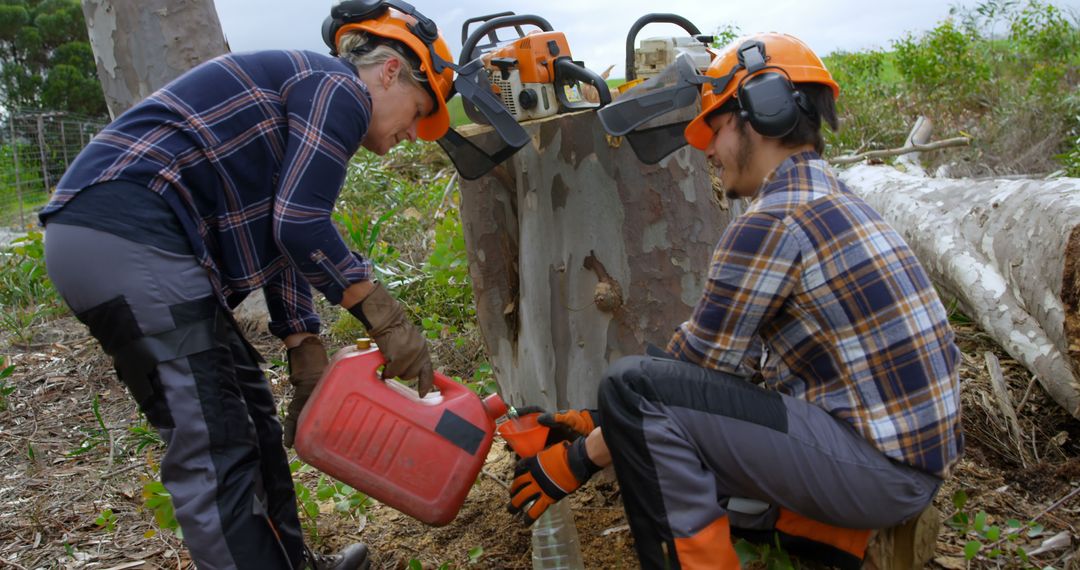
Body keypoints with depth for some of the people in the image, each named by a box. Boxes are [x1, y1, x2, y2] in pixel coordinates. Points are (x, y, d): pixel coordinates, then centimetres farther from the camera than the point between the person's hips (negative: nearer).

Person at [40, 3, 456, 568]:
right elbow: (301, 226, -14)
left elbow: (282, 243, 21)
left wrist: (307, 361, 19)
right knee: (215, 453, -8)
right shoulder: (339, 89, -4)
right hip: (130, 239, -11)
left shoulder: (304, 98, 25)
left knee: (250, 418, 17)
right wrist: (387, 319, -5)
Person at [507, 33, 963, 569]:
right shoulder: (833, 201, 13)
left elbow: (696, 369, -14)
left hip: (878, 469, -10)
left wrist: (582, 457, -1)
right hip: (918, 456, 10)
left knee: (634, 386, -17)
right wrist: (605, 421, 13)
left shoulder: (771, 222, -18)